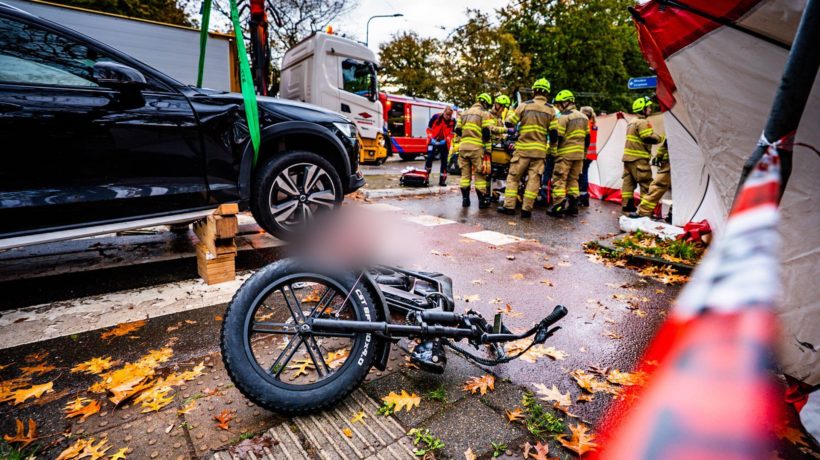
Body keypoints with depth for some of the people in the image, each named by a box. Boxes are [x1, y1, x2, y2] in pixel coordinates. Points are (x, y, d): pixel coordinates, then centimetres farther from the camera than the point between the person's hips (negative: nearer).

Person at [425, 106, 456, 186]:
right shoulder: (435, 117, -10)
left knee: (444, 161, 4)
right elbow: (429, 129, -3)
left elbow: (451, 134, -2)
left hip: (444, 143, 2)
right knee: (430, 157, -17)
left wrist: (445, 140, -18)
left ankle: (442, 180, 13)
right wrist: (431, 139, -16)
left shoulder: (453, 121, -8)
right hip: (433, 141, -2)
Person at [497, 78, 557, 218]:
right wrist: (552, 148, 19)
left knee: (513, 177, 6)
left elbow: (509, 123, 2)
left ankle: (509, 206, 3)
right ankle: (526, 209, 3)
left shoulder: (524, 106, -1)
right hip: (540, 150, 2)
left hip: (523, 148, -1)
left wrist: (513, 130, 20)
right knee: (533, 179, 3)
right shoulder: (551, 110, 5)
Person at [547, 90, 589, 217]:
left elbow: (558, 137, -14)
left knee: (559, 179, -5)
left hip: (565, 154, -7)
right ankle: (573, 207, 15)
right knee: (573, 180, 14)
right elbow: (587, 137, 17)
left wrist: (553, 151, -6)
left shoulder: (564, 117, -8)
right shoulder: (584, 117, 15)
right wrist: (583, 151, 23)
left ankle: (558, 207, -9)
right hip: (579, 154, 8)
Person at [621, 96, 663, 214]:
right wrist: (660, 138, -3)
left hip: (628, 157, 10)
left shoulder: (632, 122, 19)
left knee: (628, 181, 9)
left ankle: (627, 206, 11)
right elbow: (648, 138, -20)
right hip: (638, 159, -10)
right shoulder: (643, 122, -11)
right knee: (646, 183, -5)